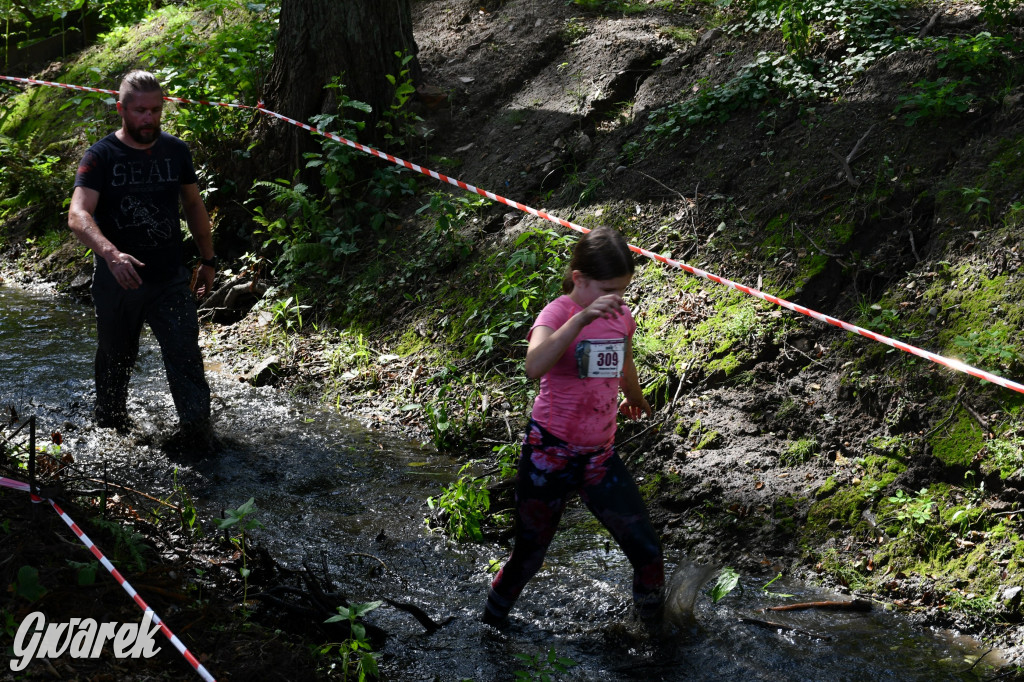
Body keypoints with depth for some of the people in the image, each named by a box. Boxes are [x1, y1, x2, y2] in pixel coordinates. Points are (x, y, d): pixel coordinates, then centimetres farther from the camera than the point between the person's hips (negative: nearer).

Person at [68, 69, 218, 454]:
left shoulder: (176, 151, 4)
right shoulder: (101, 156, -9)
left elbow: (194, 206, 18)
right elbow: (78, 215, -22)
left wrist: (208, 260, 15)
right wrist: (111, 253, -40)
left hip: (170, 278, 2)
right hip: (117, 280, -1)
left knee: (184, 352, -13)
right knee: (116, 358, 14)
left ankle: (196, 429, -16)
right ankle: (110, 426, 34)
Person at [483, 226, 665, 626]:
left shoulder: (621, 317, 3)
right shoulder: (558, 313, -15)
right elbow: (535, 366, -37)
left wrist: (634, 398, 45)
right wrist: (583, 317, -45)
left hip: (600, 455, 5)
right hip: (550, 454, -5)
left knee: (648, 553, -2)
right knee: (528, 557, 7)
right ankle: (490, 629, 29)